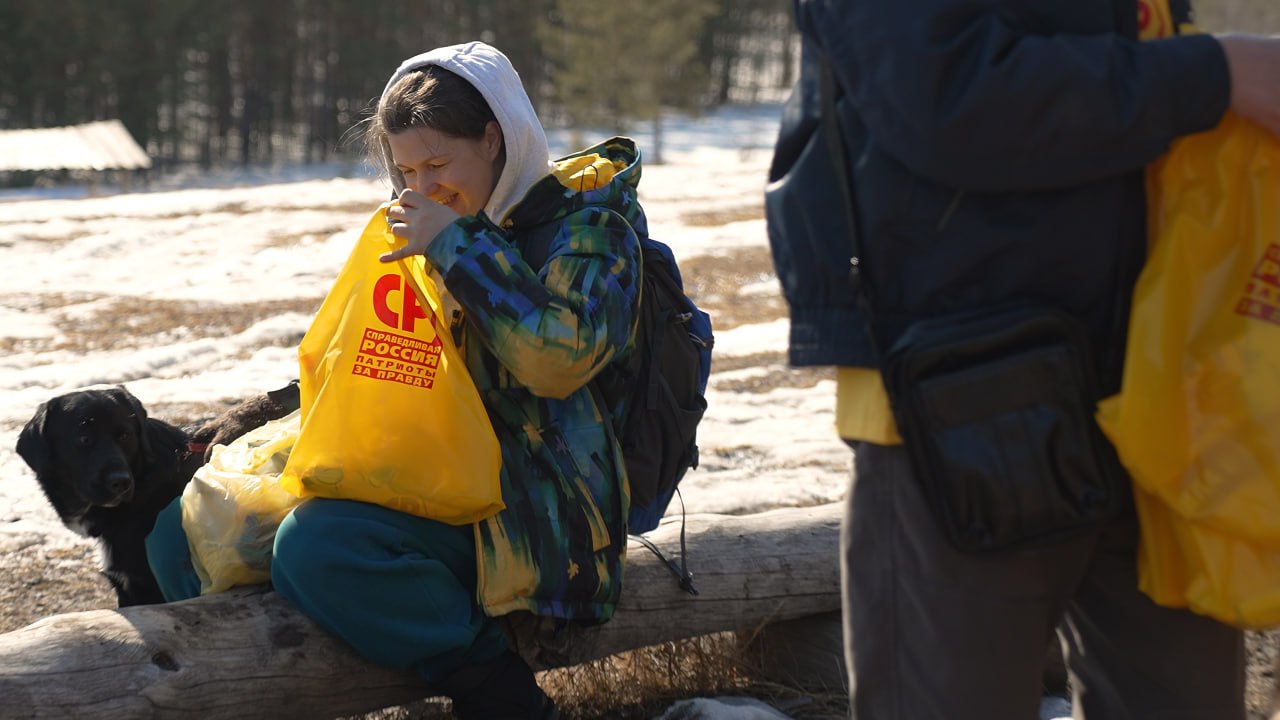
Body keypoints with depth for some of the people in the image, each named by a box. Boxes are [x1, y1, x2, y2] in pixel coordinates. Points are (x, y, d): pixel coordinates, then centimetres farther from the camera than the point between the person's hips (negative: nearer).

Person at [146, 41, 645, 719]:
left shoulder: (585, 220, -5)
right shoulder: (455, 230, 16)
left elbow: (562, 357, -23)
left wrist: (458, 247, -19)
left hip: (528, 504, -8)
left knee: (317, 548, -34)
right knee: (186, 532, -1)